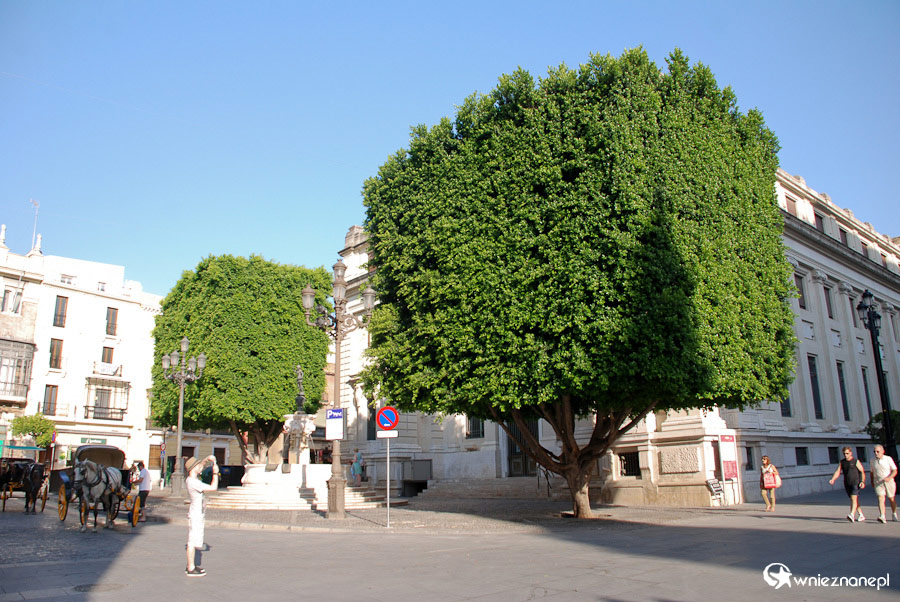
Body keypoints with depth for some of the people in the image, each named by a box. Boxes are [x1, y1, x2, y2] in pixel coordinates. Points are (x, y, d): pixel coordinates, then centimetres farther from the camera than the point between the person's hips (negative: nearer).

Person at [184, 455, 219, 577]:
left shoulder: (191, 478, 5)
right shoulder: (193, 482, -23)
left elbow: (200, 466, 23)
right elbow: (213, 487, -22)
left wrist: (207, 459, 6)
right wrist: (215, 472, -13)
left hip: (198, 515, 10)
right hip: (195, 515, -10)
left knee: (194, 542, 16)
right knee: (192, 542, -4)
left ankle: (191, 566, 25)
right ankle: (191, 569, 1)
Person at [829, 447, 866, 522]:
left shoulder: (856, 461, -3)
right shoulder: (842, 462, 10)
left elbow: (862, 471, -4)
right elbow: (838, 472, 5)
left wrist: (863, 482, -17)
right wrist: (833, 479, -11)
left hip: (855, 483, -6)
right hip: (847, 484, 6)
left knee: (854, 499, -18)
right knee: (853, 500, 12)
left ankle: (852, 515, -31)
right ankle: (861, 516, 25)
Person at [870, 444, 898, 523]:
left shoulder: (888, 459, -6)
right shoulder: (873, 460, 4)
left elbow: (895, 471, -6)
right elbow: (872, 472, 16)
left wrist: (889, 478, -21)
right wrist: (872, 482, 19)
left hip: (889, 482, -1)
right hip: (878, 483, 1)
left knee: (891, 499, 12)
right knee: (880, 498, -15)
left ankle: (894, 514, 37)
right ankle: (882, 517, -26)